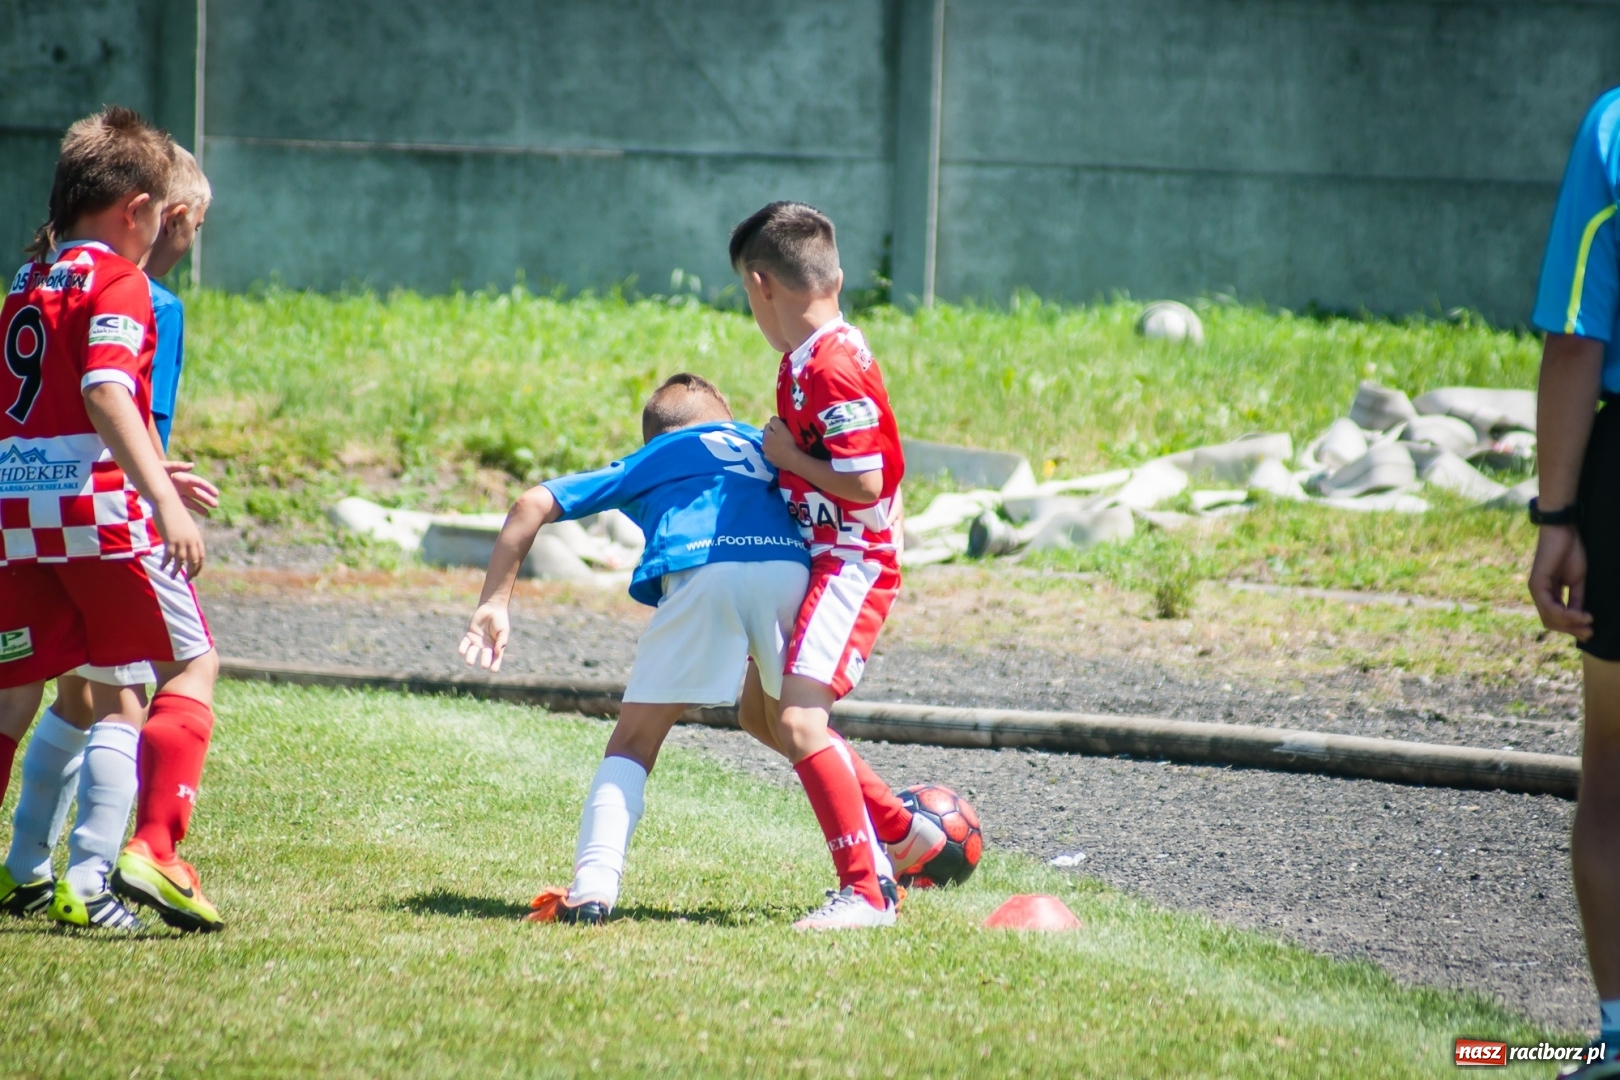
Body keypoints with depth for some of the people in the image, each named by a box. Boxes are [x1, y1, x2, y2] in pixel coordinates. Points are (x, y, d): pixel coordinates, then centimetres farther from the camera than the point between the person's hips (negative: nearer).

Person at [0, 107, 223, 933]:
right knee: (193, 665, 6)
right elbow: (107, 392, -20)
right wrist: (163, 499, -29)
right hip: (100, 505, -7)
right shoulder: (118, 283, -5)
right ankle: (152, 850, -7)